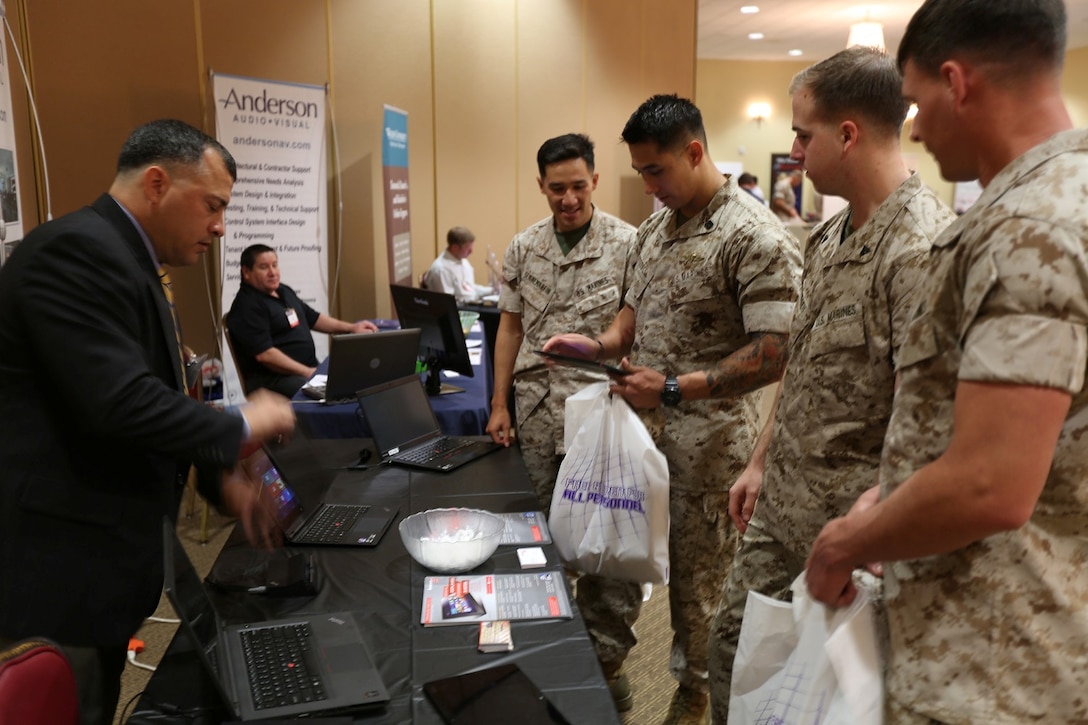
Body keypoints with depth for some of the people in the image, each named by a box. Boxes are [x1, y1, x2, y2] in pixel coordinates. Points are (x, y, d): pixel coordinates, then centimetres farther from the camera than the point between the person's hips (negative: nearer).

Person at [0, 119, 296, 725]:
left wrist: (218, 478, 6)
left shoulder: (130, 261, 13)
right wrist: (241, 428, -15)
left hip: (100, 555, 10)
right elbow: (119, 402, -29)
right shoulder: (77, 250, -19)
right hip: (56, 566, -10)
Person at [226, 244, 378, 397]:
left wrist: (351, 327, 16)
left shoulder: (284, 291, 17)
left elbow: (313, 318, 28)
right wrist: (308, 372, -22)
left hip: (311, 368, 9)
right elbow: (265, 354, -21)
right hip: (273, 378, -9)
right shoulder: (247, 306, -12)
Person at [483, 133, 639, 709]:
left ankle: (606, 657, 19)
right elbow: (510, 327, 12)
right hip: (535, 408, 4)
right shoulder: (523, 247, 8)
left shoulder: (626, 243, -4)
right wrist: (499, 405, 9)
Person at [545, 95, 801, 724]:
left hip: (707, 442, -7)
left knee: (698, 577, 10)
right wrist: (601, 345, 0)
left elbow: (772, 355, -21)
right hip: (639, 427, 7)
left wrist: (675, 388, -24)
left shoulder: (756, 237, -16)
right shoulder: (655, 228, 10)